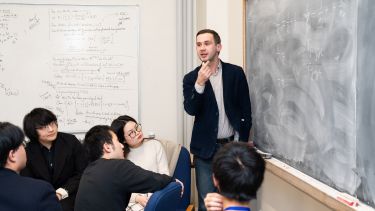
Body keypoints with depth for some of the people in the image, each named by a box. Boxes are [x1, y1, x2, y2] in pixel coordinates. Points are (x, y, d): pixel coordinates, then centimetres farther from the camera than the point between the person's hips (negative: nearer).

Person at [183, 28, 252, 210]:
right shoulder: (191, 78, 1)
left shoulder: (235, 72, 0)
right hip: (205, 150, 0)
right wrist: (200, 83, -25)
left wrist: (241, 144, -3)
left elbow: (246, 110, 1)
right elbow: (190, 110, -11)